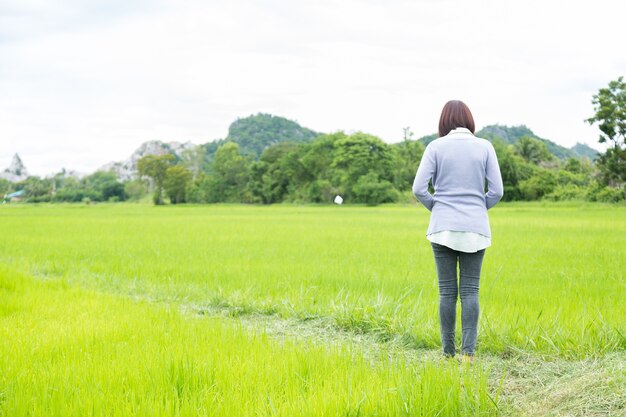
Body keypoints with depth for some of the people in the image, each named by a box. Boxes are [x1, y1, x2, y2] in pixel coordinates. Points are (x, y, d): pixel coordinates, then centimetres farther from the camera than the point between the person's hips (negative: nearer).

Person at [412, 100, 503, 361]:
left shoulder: (436, 147, -2)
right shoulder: (484, 147, 2)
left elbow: (418, 189, -7)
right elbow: (496, 191, -1)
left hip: (443, 228, -1)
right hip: (475, 229, 1)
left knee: (447, 291, 5)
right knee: (470, 291, 4)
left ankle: (449, 352, 7)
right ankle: (469, 351, -5)